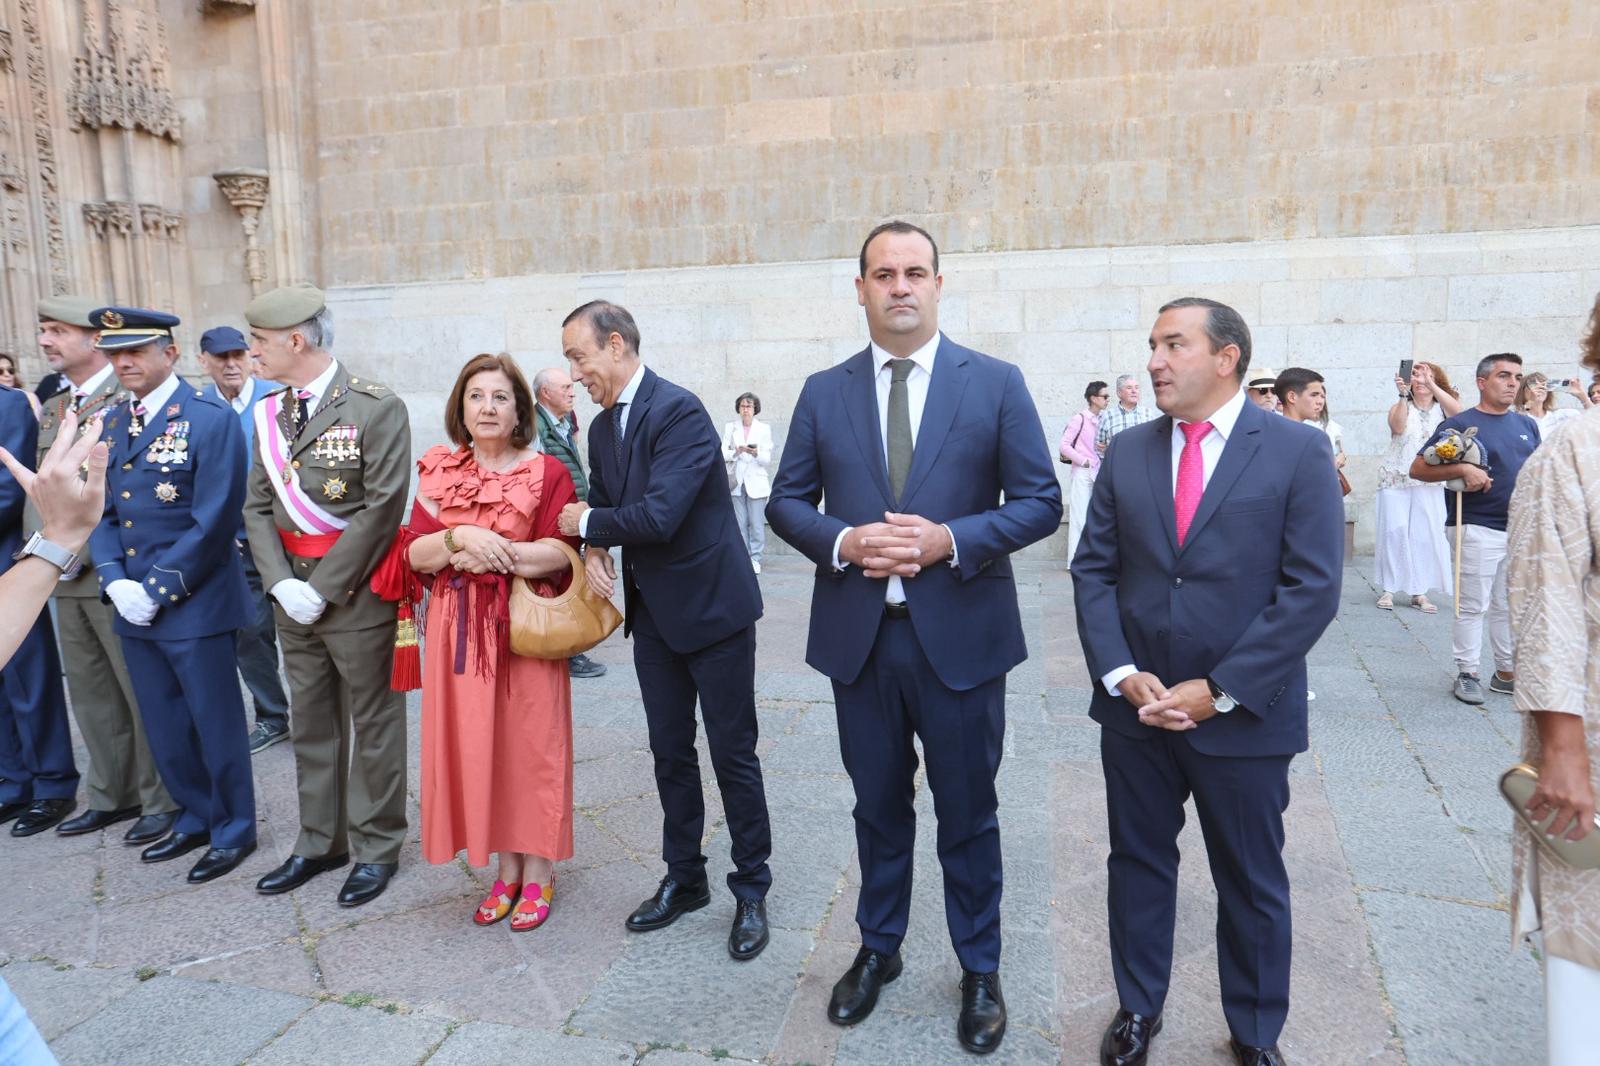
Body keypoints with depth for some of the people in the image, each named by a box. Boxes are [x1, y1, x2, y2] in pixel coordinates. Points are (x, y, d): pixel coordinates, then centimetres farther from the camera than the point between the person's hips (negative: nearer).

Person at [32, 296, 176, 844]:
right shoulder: (51, 409, 14)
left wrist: (90, 551, -17)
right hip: (67, 577, 8)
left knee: (142, 692, 2)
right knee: (90, 693, 16)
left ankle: (161, 799, 15)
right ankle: (110, 795, 29)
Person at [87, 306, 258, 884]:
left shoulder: (211, 420, -12)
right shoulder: (111, 424, 10)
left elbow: (214, 522, -17)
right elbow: (103, 511, 11)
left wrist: (158, 590, -16)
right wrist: (115, 580, -5)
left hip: (195, 605, -6)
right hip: (134, 609, 7)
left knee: (216, 726, 6)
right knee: (164, 729, 17)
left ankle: (234, 831, 23)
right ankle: (195, 818, 35)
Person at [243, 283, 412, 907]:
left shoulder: (376, 408, -11)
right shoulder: (269, 413, 10)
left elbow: (382, 508, -16)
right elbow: (258, 506, 9)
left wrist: (323, 588, -16)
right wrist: (280, 583, -6)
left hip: (356, 593, -6)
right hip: (294, 594, 7)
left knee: (372, 725, 6)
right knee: (311, 725, 17)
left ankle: (376, 847, 21)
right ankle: (321, 841, 32)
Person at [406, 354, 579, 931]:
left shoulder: (548, 472, -3)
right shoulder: (439, 471, 8)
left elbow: (562, 553, -11)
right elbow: (415, 553, 1)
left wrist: (495, 554, -16)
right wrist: (461, 538, -17)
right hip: (460, 630, 4)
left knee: (529, 746, 4)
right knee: (477, 747, 8)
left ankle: (537, 873, 18)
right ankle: (506, 869, 23)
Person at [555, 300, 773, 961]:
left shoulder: (679, 410, -19)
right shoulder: (602, 428, 8)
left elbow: (659, 513, -28)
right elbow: (599, 502, 17)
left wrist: (588, 524, -11)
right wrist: (594, 549, -5)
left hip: (713, 607, -8)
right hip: (653, 614, 8)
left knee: (733, 755, 3)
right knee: (670, 753, 16)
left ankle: (751, 891, 20)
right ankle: (683, 880, 32)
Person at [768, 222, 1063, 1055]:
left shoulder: (996, 384, -2)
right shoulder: (823, 392, 4)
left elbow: (1040, 502, -4)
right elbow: (787, 502, 6)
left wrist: (951, 540, -18)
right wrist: (843, 541, -14)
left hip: (961, 638, -2)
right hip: (859, 638, 2)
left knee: (967, 813, 12)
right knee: (878, 807, 17)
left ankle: (979, 970, 33)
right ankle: (878, 948, 38)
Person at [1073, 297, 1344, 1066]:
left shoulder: (1298, 450, -6)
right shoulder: (1127, 452, 5)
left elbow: (1311, 588, -12)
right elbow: (1094, 570, 3)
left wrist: (1219, 691, -16)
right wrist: (1122, 675, -10)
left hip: (1243, 714, -3)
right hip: (1134, 707, 3)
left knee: (1251, 882, 13)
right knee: (1137, 862, 16)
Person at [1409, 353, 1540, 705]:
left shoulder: (1527, 425, 12)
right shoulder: (1459, 424, -6)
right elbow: (1418, 469, -10)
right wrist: (1462, 470, -22)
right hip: (1478, 528, -6)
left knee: (1510, 606, 14)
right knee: (1472, 606, -1)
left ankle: (1507, 672, 25)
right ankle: (1466, 674, 9)